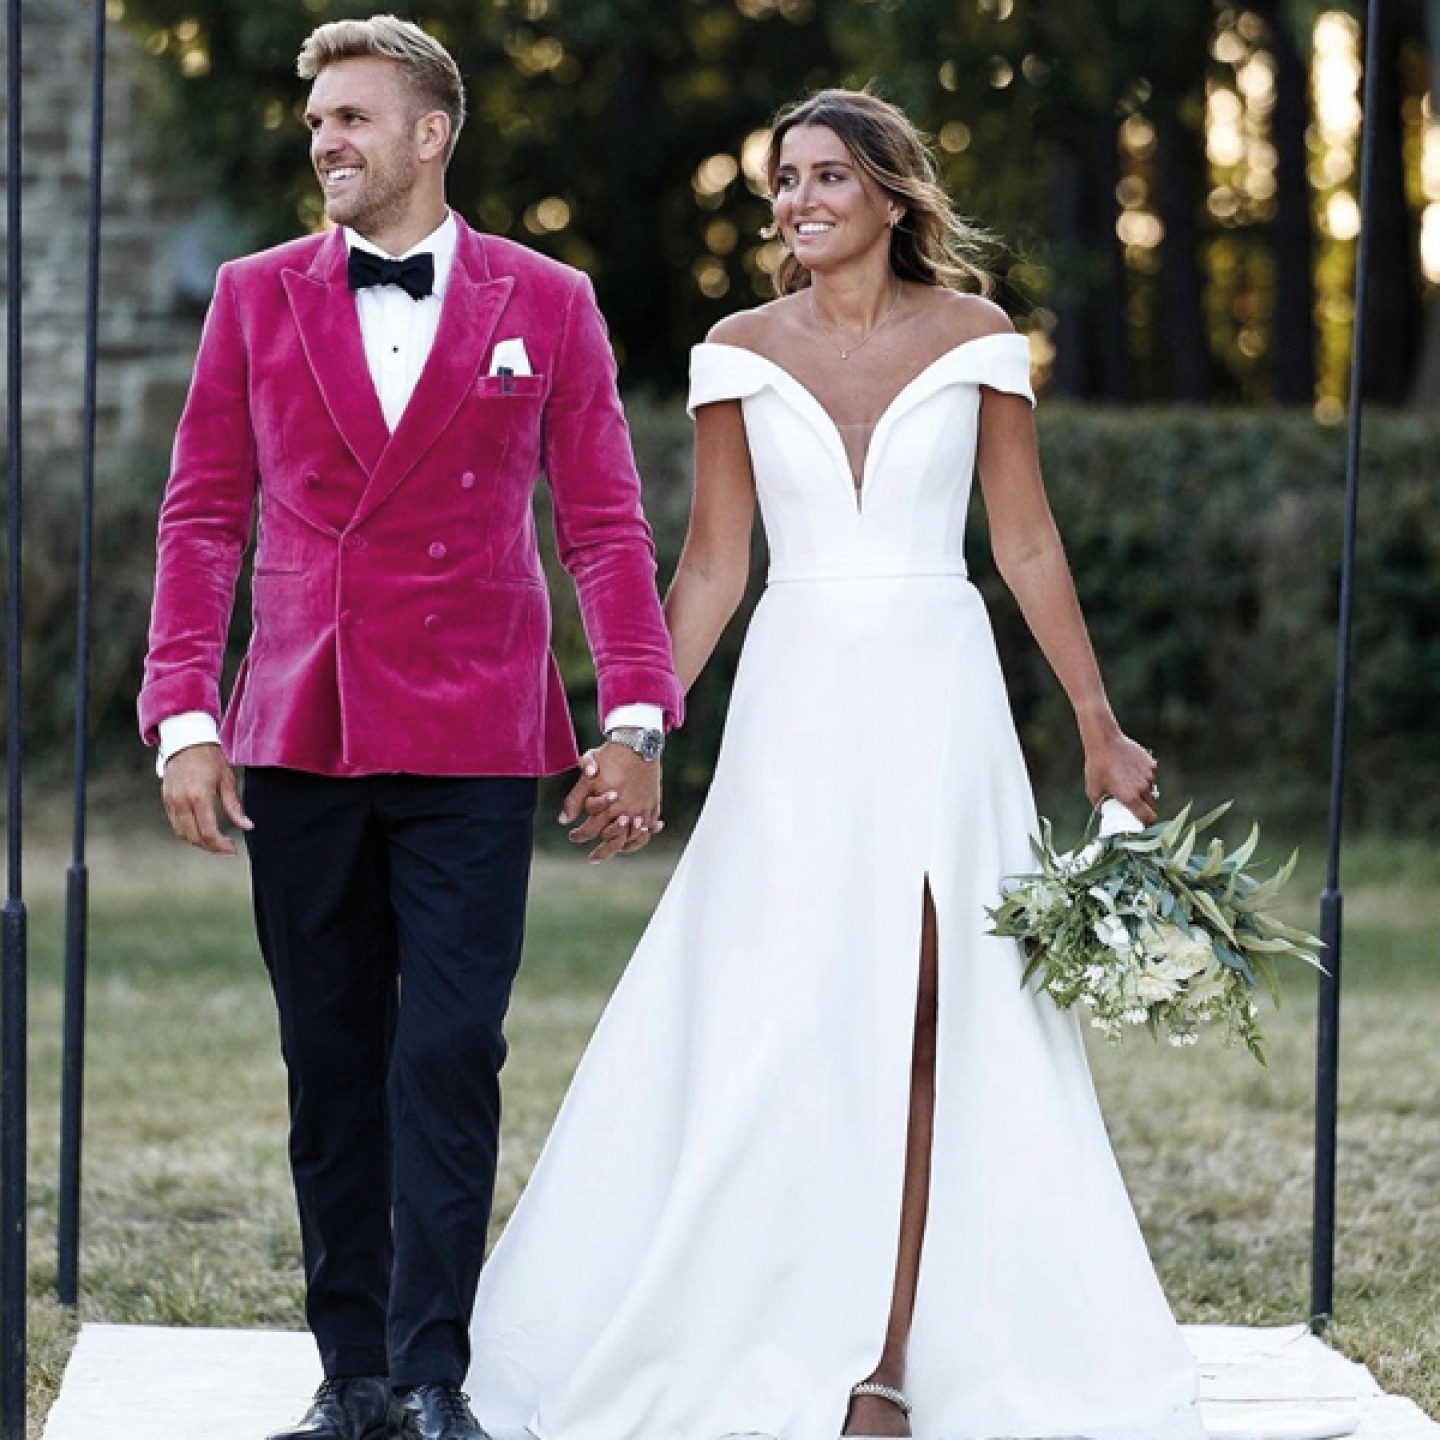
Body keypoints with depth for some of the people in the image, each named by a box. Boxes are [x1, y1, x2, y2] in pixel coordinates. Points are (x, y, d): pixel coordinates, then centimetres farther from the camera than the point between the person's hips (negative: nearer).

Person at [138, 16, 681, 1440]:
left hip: (471, 740, -2)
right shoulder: (256, 296, 9)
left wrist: (635, 713, -5)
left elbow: (603, 520, 4)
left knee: (448, 1056, -6)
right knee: (331, 1061, 6)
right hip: (297, 736, 2)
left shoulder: (546, 304, 5)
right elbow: (202, 516, 7)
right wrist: (183, 712, -2)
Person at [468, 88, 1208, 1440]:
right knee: (775, 1022, -3)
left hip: (939, 704, -1)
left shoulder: (975, 339, 3)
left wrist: (1099, 726, 4)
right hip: (799, 706, 1)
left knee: (922, 1027, -3)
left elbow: (1027, 542, 6)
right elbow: (710, 565, 6)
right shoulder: (743, 351, 5)